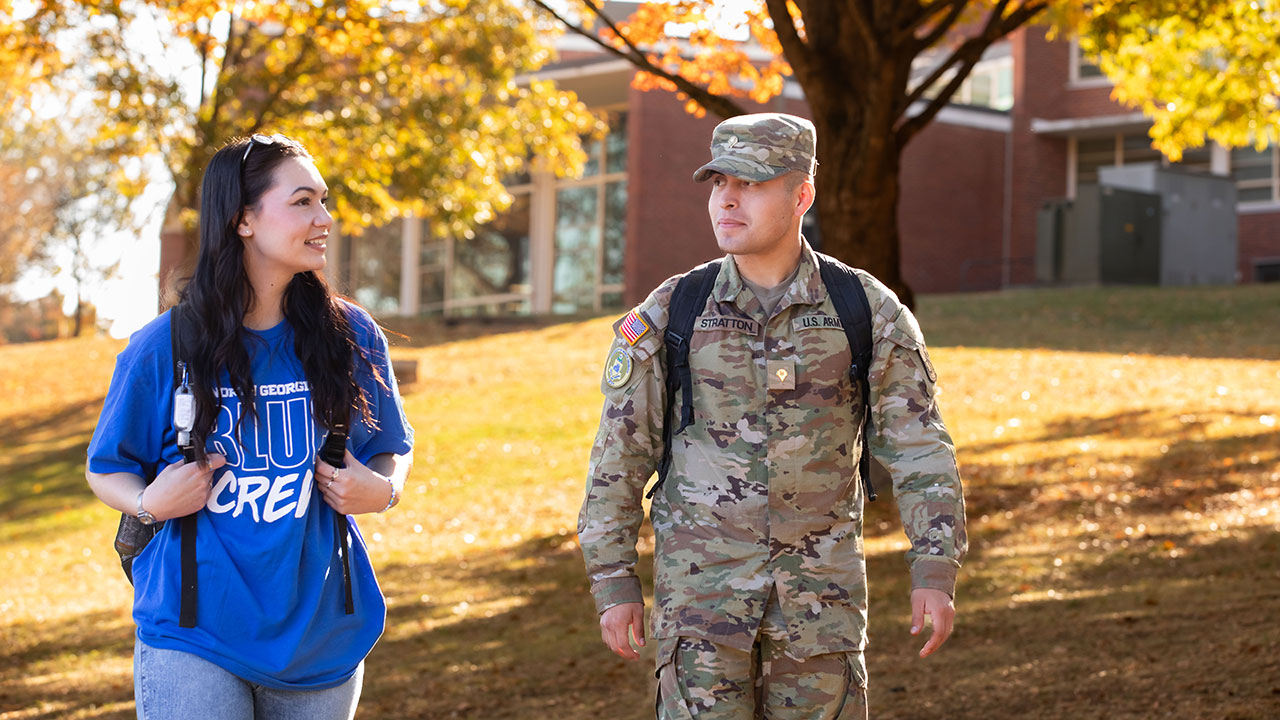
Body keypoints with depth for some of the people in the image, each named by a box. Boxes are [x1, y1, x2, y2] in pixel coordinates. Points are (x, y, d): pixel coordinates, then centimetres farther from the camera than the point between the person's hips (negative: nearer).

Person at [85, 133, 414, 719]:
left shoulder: (352, 337, 1)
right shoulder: (162, 349, -6)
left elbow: (392, 450, 14)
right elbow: (107, 468, 5)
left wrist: (382, 490, -8)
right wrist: (150, 503, -16)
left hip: (320, 640, 3)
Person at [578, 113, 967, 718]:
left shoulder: (868, 313, -4)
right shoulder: (668, 316, -3)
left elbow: (919, 451, -2)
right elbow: (618, 458, 2)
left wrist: (935, 575, -11)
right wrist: (613, 585, -2)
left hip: (819, 589, 1)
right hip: (702, 586, -1)